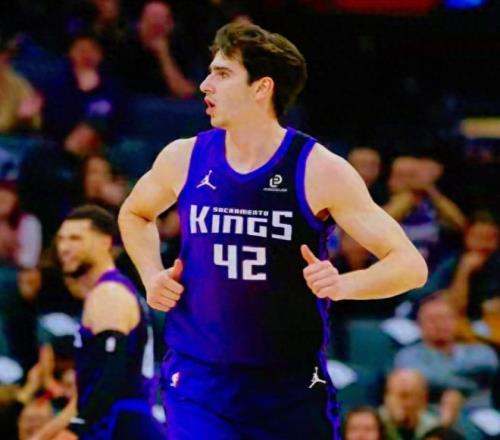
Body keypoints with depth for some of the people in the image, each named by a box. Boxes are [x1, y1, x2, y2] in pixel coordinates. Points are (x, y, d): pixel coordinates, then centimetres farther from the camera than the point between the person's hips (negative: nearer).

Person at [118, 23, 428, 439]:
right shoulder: (183, 159, 0)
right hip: (199, 382, 1)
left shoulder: (319, 170, -10)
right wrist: (152, 275, 6)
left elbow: (410, 266, -9)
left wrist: (345, 284, -28)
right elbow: (134, 213, 25)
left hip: (293, 388, -1)